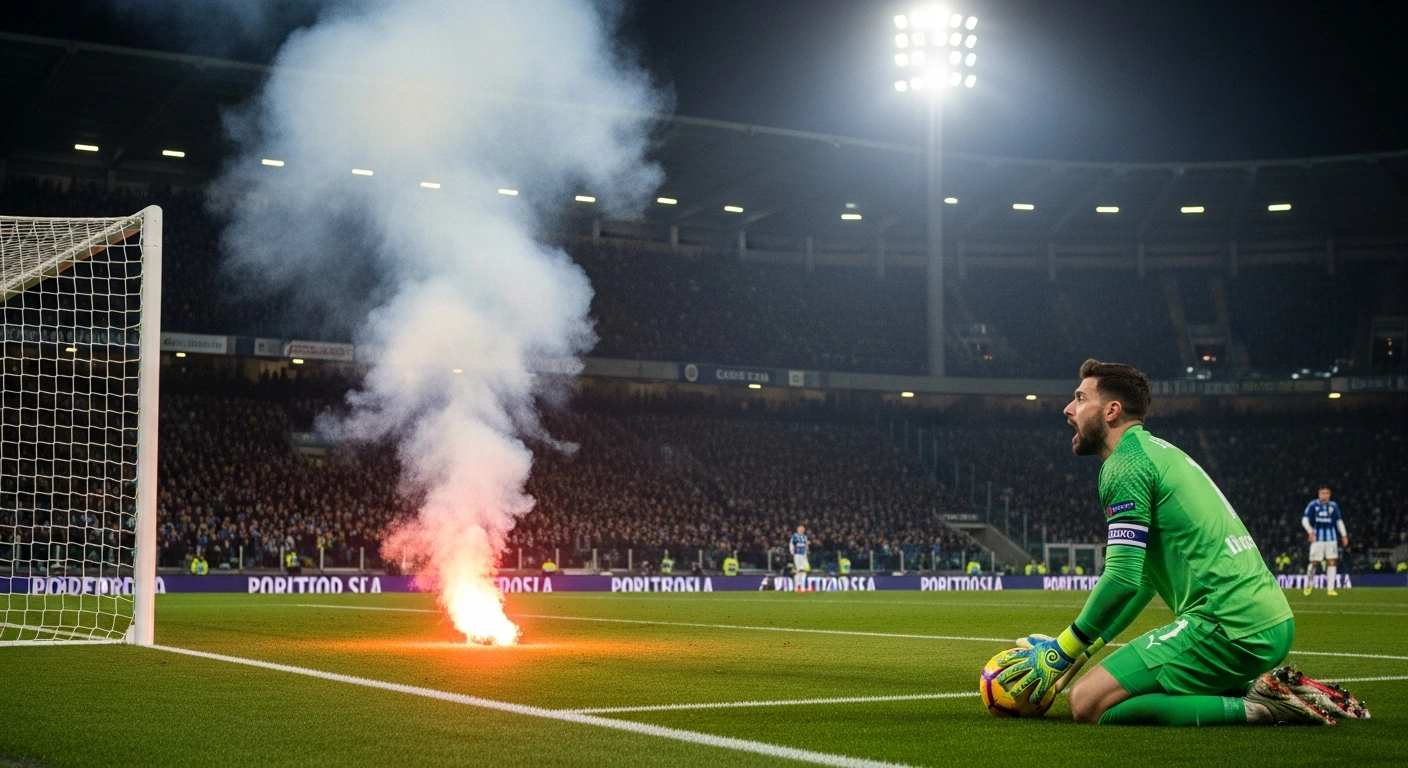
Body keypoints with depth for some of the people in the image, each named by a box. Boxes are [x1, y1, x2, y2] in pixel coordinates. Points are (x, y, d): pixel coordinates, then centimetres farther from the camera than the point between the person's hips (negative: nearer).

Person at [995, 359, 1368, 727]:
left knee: (1088, 702, -11)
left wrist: (1061, 652, -6)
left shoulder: (1125, 463, -7)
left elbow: (1123, 577, -16)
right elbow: (1144, 579, 28)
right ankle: (1271, 690, 13)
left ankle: (1254, 706, -11)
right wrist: (1085, 647, 24)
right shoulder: (1156, 451, 23)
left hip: (1228, 627, -10)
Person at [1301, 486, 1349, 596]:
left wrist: (1344, 535, 10)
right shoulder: (1313, 505, -3)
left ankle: (1330, 588, -1)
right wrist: (1310, 531, -22)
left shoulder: (1334, 506, 6)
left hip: (1331, 538, 2)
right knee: (1314, 562, -3)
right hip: (1317, 538, -2)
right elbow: (1305, 519, -6)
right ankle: (1309, 585, 20)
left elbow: (1339, 521, 16)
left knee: (1332, 562, -5)